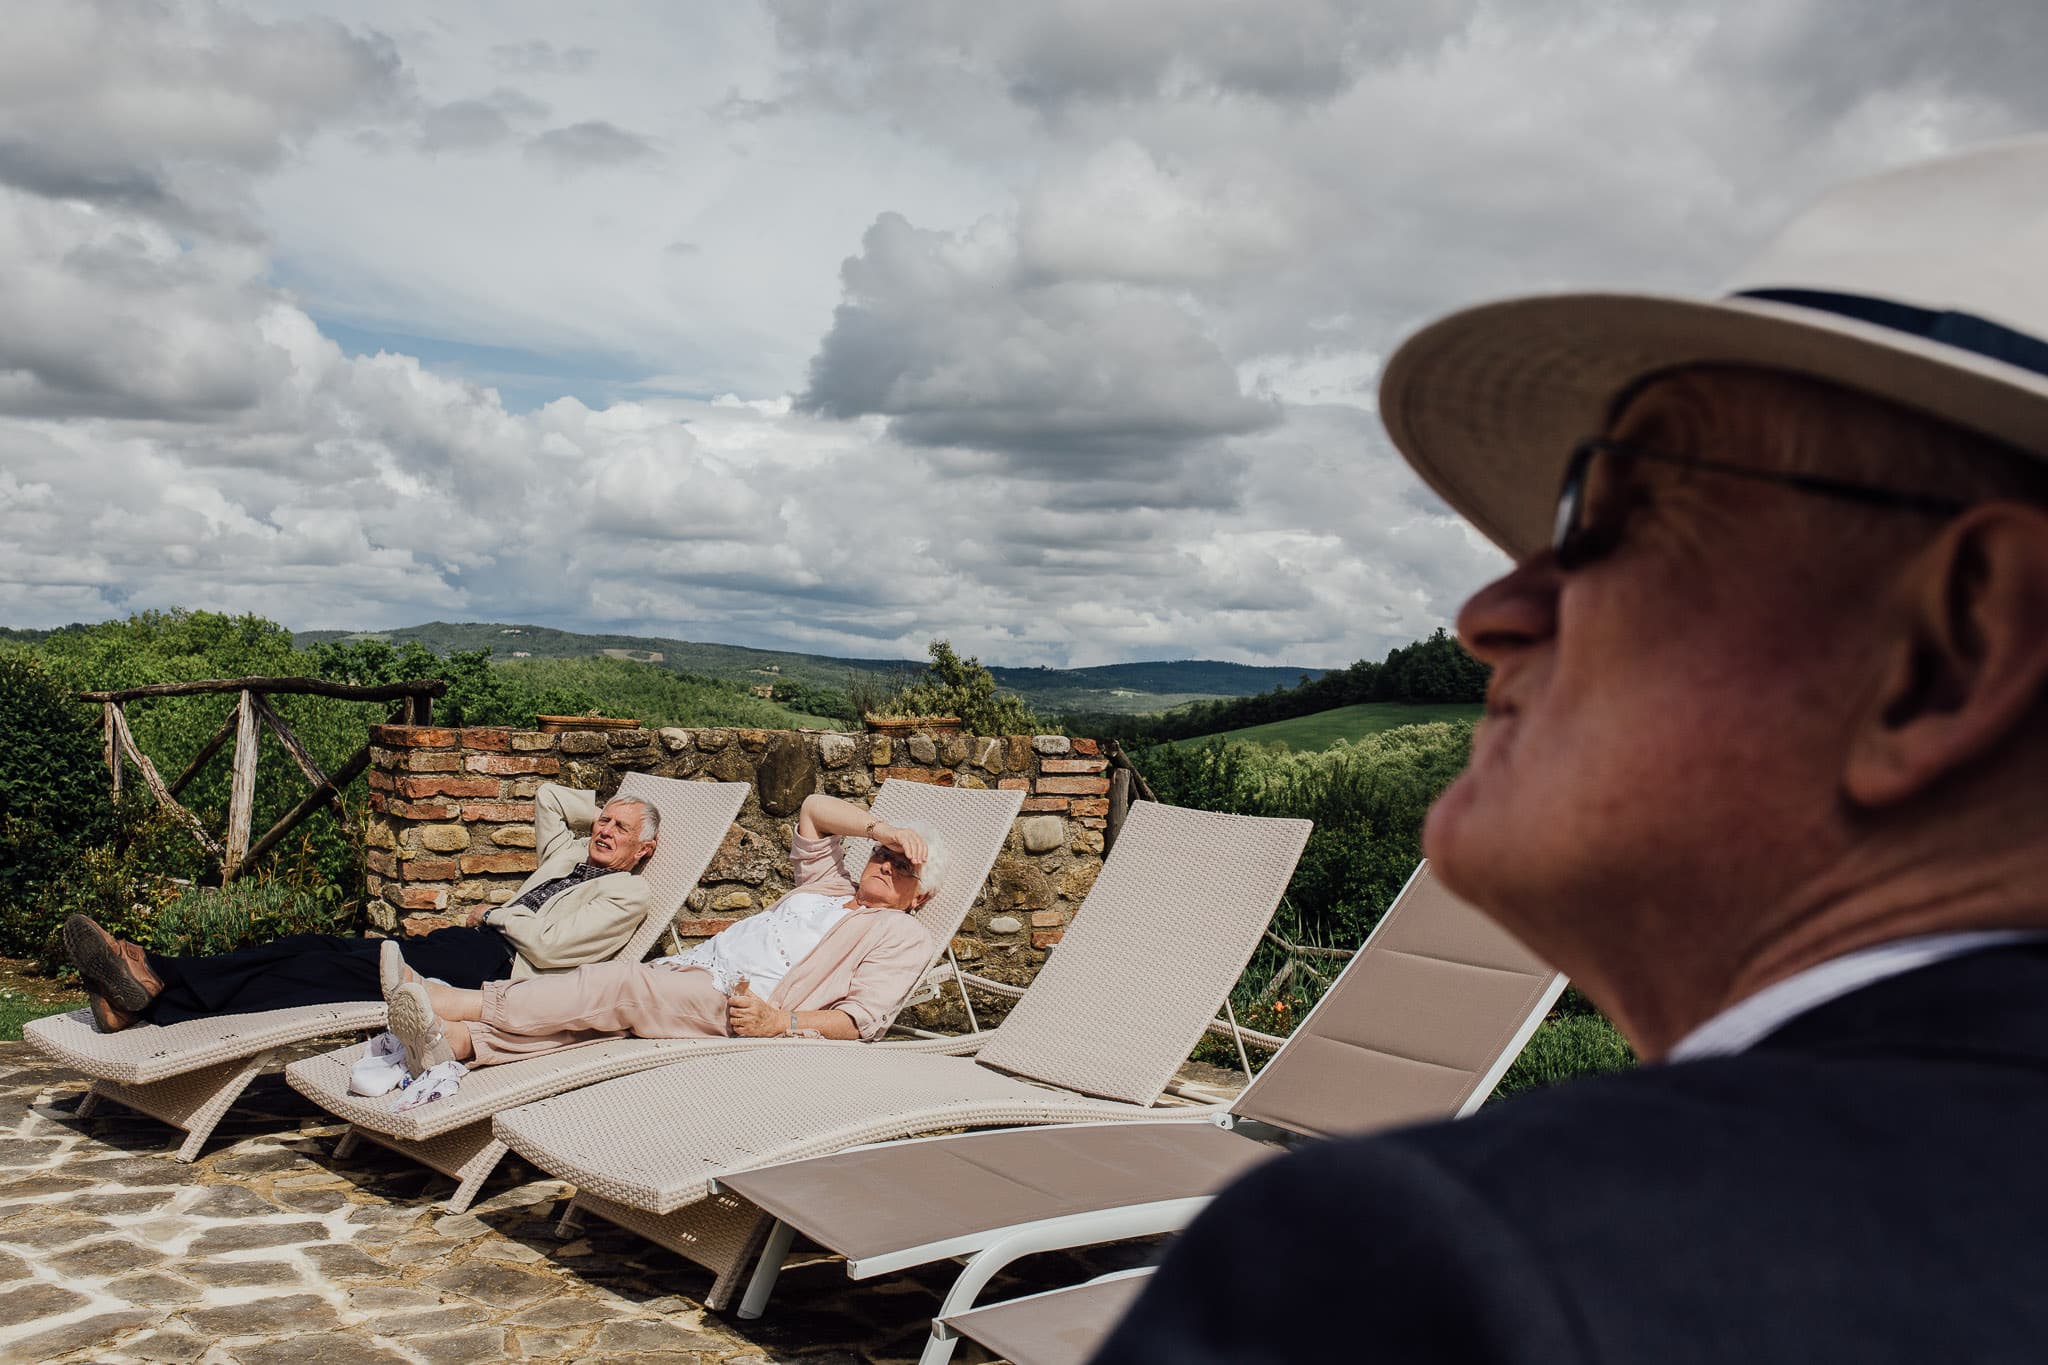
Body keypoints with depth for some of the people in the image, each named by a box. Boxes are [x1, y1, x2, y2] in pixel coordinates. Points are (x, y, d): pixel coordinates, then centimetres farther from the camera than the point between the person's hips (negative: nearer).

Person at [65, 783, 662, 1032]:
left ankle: (155, 982, -33)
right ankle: (145, 992, -24)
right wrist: (603, 807, 32)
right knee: (319, 949, -12)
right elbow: (548, 796, 40)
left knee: (331, 967, -24)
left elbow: (546, 941, -11)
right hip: (459, 947, 9)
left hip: (496, 963, -9)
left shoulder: (629, 896, 1)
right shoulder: (571, 851, 28)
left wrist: (491, 914, 3)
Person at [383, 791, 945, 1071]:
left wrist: (781, 1022, -20)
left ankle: (455, 1003, -31)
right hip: (681, 970, 7)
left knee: (612, 988, -26)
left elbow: (861, 1019, -7)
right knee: (601, 1009, -19)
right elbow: (813, 808, 25)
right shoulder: (829, 887, 30)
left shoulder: (903, 938, 7)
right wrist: (880, 829, 12)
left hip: (732, 1007, -7)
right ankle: (456, 1041, -37)